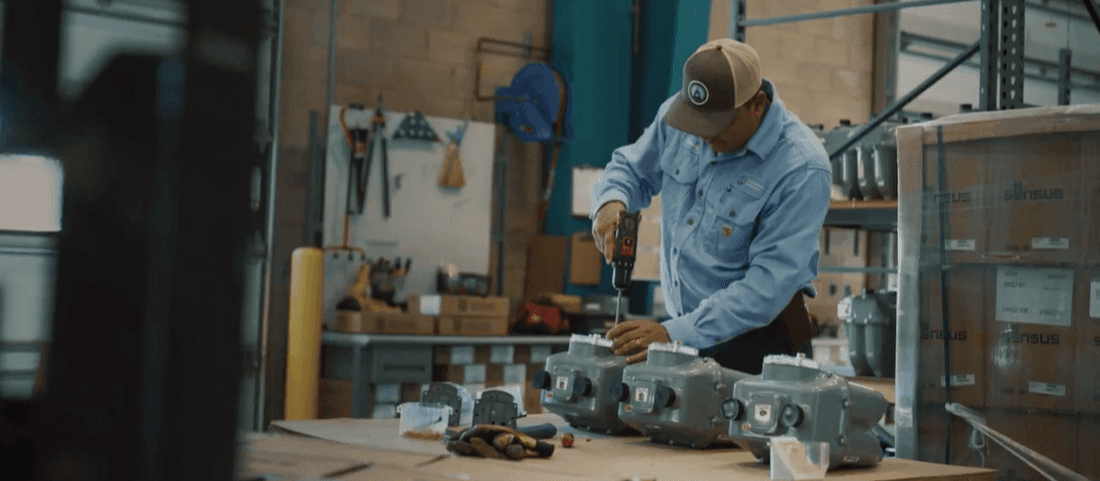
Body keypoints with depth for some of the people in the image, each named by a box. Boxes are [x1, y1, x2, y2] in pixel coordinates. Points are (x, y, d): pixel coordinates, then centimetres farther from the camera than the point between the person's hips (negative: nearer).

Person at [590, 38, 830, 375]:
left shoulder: (801, 170, -22)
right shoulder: (678, 114, -4)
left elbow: (768, 285, -25)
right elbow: (631, 167, 15)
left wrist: (675, 334, -32)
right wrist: (611, 200, -11)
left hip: (756, 339, -5)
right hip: (685, 326, 5)